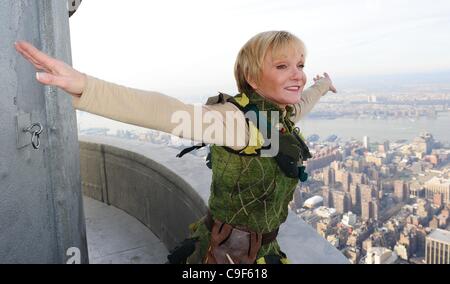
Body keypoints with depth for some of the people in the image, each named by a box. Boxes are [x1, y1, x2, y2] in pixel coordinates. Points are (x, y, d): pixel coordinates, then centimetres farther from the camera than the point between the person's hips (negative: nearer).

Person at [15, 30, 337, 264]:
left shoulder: (282, 117, -2)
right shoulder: (239, 119, -27)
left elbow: (301, 103, 22)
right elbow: (169, 112, -42)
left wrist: (322, 86, 42)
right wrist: (85, 86, -56)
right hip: (230, 253, -8)